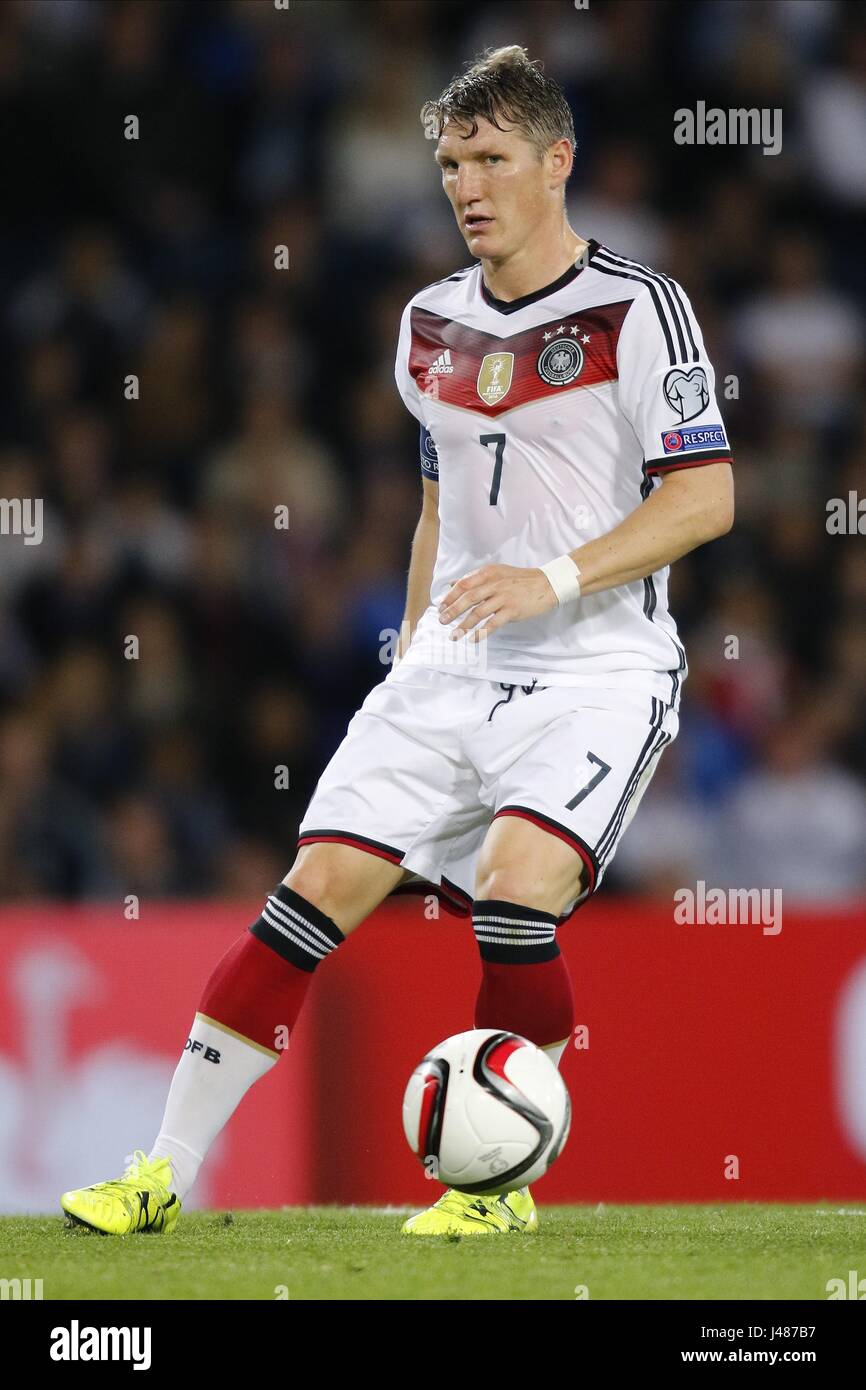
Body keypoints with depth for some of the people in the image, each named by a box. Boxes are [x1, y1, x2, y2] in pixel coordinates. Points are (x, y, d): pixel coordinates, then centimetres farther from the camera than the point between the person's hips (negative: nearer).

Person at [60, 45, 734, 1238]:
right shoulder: (433, 324, 13)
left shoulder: (637, 310, -7)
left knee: (514, 892, -25)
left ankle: (502, 1186, -7)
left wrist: (554, 579, -22)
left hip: (600, 671, -5)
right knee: (321, 887, -7)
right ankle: (167, 1173, -4)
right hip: (453, 670, 5)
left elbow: (705, 499, -12)